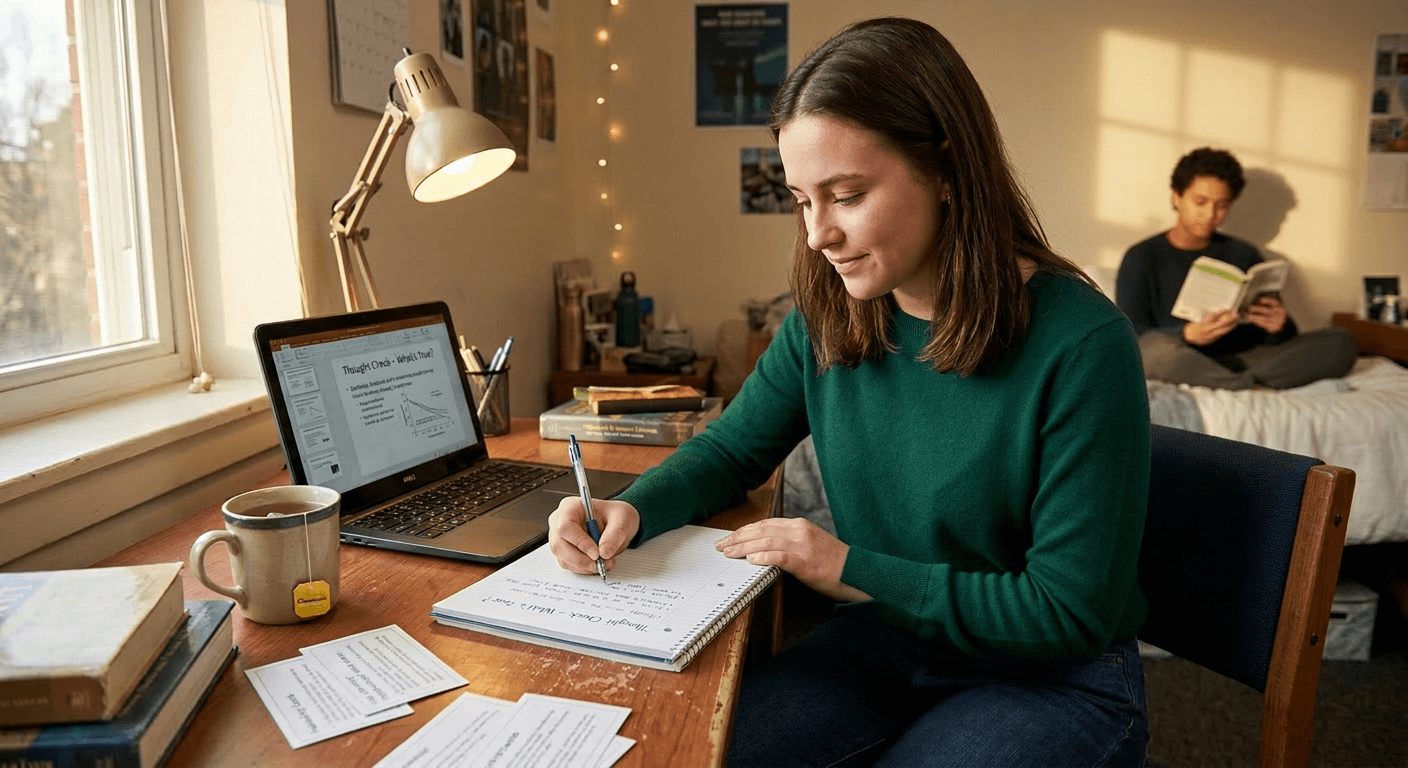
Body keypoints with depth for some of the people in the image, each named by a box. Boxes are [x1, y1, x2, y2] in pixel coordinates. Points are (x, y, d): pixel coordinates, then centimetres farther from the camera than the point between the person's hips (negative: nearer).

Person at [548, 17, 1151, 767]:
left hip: (1055, 679, -4)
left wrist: (853, 570, -20)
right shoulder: (828, 319, -6)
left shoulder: (1082, 345, -23)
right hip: (877, 640, 5)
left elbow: (1071, 612, -19)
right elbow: (731, 447, 7)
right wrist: (632, 510, -14)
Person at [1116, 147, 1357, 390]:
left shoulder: (1244, 255, 21)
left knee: (1340, 342, -14)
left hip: (1239, 361, 4)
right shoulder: (1141, 258, 7)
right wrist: (1187, 335, -26)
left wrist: (1278, 327, -10)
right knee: (1155, 346, -38)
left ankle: (1241, 382, -29)